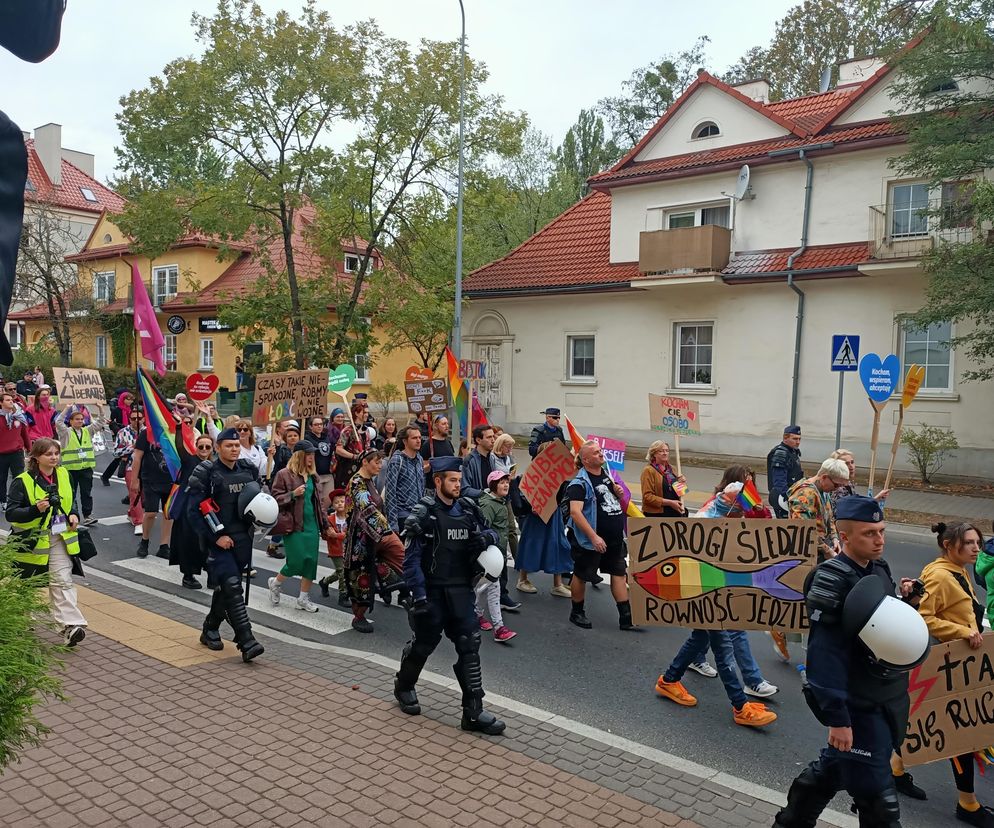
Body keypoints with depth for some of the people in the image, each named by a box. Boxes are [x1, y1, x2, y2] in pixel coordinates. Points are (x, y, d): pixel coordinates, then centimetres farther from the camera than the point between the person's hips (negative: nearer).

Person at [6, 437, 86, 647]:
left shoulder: (63, 475, 4)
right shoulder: (22, 482, -13)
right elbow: (10, 513, -14)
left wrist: (73, 515, 0)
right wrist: (36, 510, -29)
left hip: (60, 538, 3)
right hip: (31, 541, -3)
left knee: (62, 581, -9)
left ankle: (71, 625, -16)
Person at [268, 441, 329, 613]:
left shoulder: (312, 475, 11)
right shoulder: (284, 474, -8)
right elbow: (275, 498, -7)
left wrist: (324, 523, 15)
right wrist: (293, 494, -22)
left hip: (311, 524, 6)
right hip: (293, 524, -6)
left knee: (311, 560, 3)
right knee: (297, 561, -7)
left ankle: (303, 598, 16)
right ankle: (276, 583, 23)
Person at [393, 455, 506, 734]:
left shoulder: (468, 508, 4)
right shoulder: (423, 514, -12)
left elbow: (490, 531, 18)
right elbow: (411, 559, -13)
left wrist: (487, 537, -7)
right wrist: (419, 596, -18)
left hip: (461, 591, 4)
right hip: (432, 592, -4)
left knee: (469, 646, 0)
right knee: (424, 643, 13)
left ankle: (473, 711, 7)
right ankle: (404, 686, 41)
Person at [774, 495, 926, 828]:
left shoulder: (880, 568, 4)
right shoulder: (832, 581, -22)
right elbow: (824, 656, -23)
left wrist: (906, 602, -4)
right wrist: (837, 718, -23)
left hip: (888, 698, 8)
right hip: (859, 706, -8)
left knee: (835, 766, 22)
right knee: (878, 799, 2)